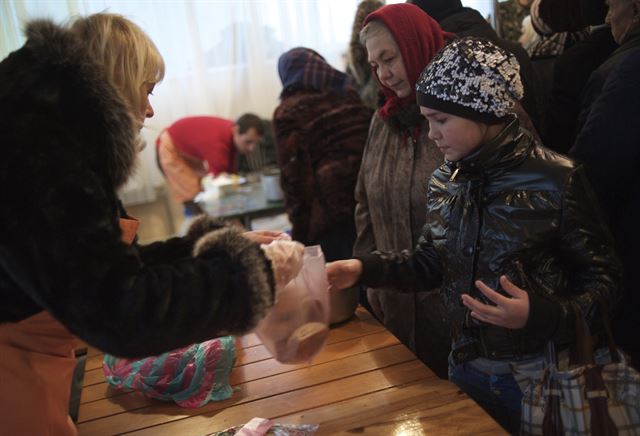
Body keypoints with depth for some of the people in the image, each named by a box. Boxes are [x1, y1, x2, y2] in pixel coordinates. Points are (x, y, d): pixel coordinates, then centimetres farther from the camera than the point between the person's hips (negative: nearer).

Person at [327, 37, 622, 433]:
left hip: (541, 378, -5)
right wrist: (364, 269, -7)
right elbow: (432, 262, 7)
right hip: (467, 368, 5)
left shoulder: (556, 181, -18)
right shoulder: (446, 181, -1)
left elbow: (604, 279, -12)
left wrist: (541, 316, -29)